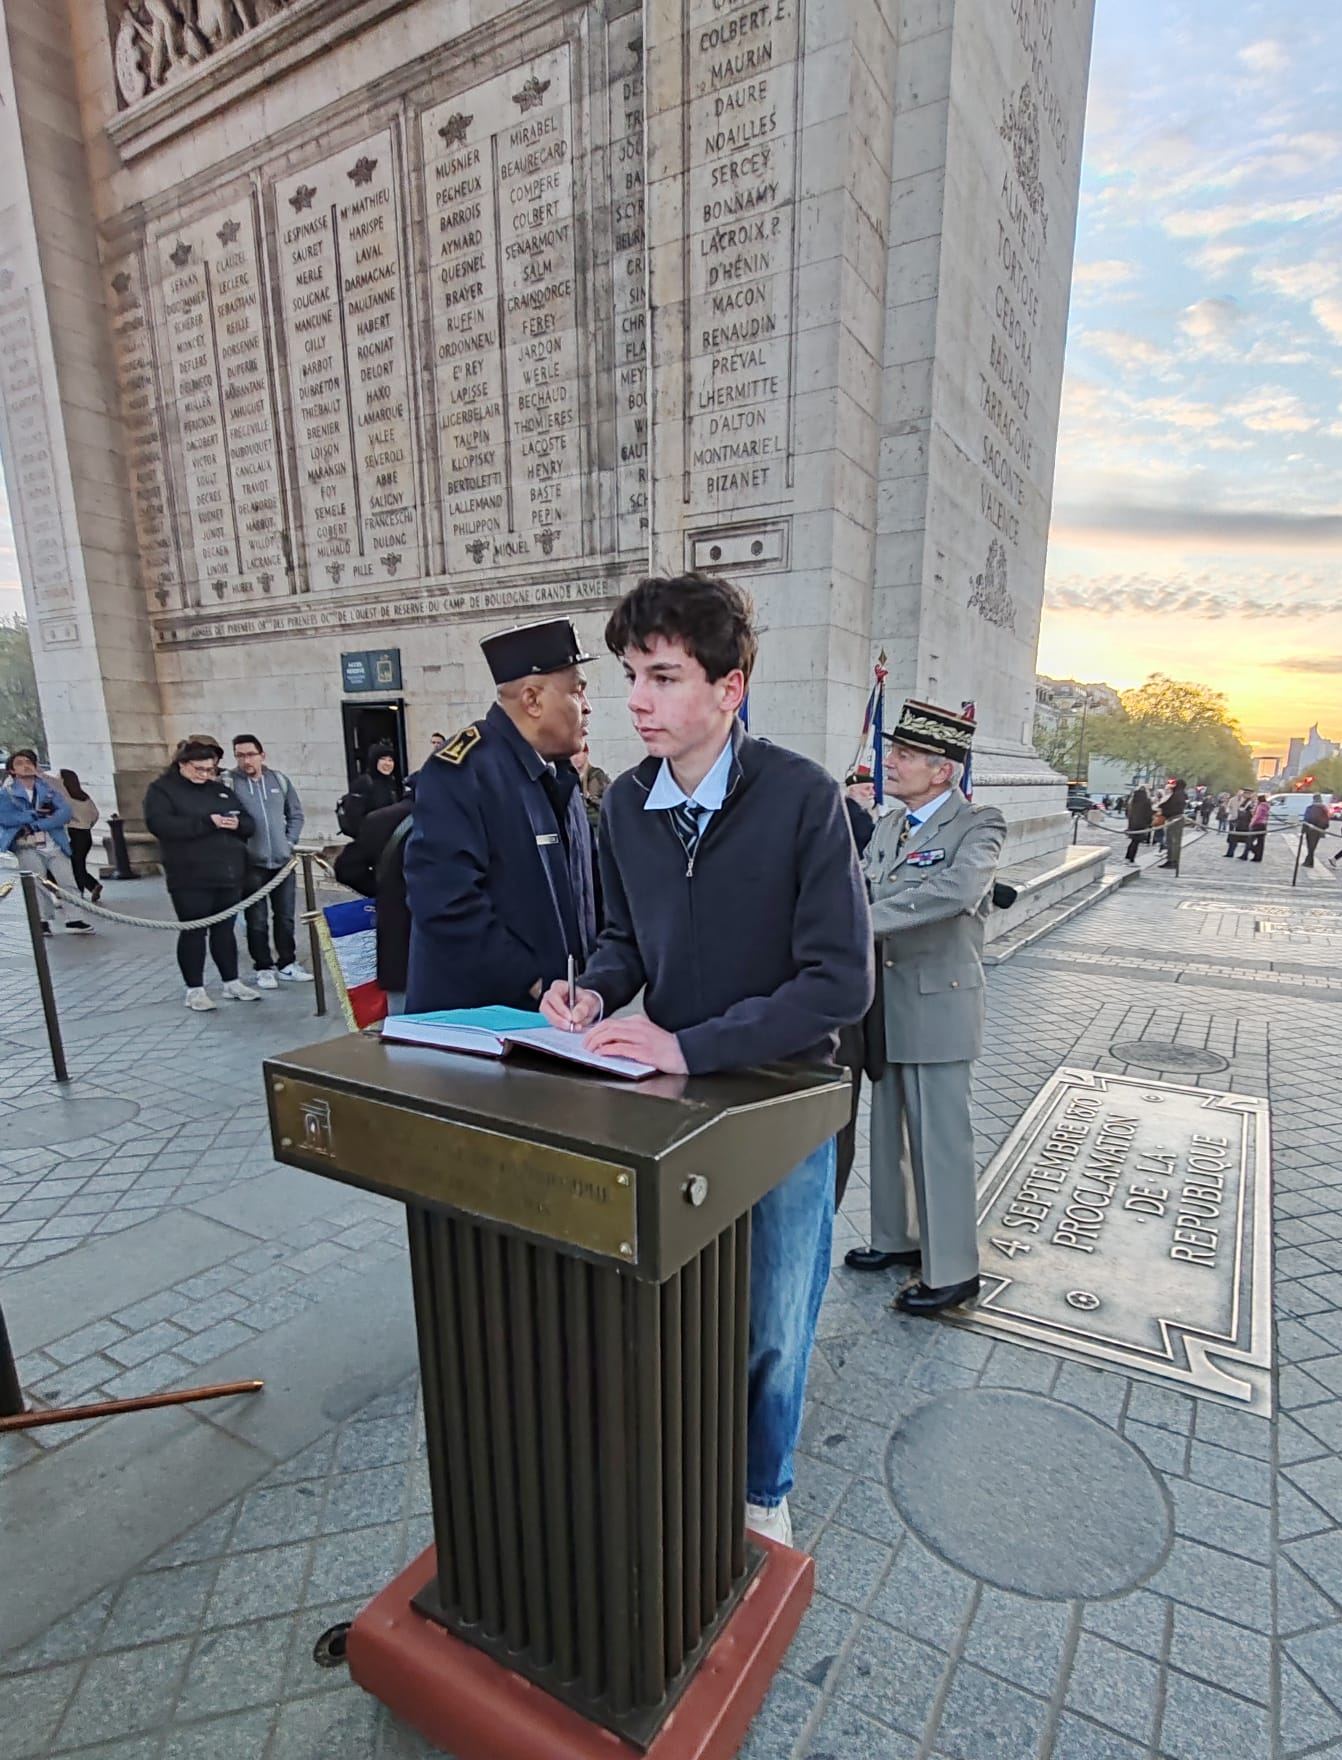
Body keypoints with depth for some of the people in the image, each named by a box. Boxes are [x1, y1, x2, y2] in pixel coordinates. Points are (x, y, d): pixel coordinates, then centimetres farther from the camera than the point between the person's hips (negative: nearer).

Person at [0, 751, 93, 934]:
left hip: (53, 843, 2)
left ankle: (73, 920, 0)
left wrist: (36, 825, -13)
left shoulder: (48, 788, 11)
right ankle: (41, 922, 0)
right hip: (26, 847, -2)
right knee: (37, 885, -7)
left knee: (68, 881, -3)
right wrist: (36, 814, -11)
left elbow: (66, 812, -4)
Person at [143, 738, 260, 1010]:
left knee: (225, 929, 12)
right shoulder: (162, 789, -1)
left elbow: (249, 823, 15)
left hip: (229, 875, 5)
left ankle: (232, 983, 21)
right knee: (194, 932, 2)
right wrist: (206, 823, -22)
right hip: (191, 879, -5)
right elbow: (159, 824, -18)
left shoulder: (220, 789, 15)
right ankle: (195, 989, 11)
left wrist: (237, 824, -9)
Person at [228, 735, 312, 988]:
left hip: (283, 860, 4)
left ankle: (287, 964, 25)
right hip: (251, 863, -4)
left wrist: (290, 842, 3)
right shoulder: (228, 782, -7)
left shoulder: (279, 779, 5)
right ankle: (264, 968, 17)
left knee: (285, 917, 12)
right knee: (257, 920, 5)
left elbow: (296, 814, 12)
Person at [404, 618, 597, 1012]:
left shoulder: (559, 773, 10)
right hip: (473, 1014, -7)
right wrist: (532, 982, -20)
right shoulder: (461, 771, -17)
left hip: (557, 1005, 8)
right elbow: (445, 902, -25)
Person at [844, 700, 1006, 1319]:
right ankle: (897, 1238, 37)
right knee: (889, 1130, 18)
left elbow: (957, 890, -30)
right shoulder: (886, 829, 11)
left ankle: (952, 1270, 22)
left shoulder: (978, 826, -11)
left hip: (938, 1004, -7)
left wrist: (863, 917, -33)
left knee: (940, 1139, 4)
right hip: (885, 1006, 7)